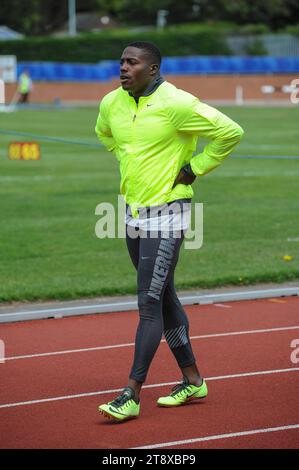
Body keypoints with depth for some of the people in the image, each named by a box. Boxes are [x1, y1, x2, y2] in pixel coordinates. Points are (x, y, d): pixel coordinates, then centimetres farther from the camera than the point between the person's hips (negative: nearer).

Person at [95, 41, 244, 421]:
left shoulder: (175, 104, -16)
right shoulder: (111, 103, 5)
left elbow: (230, 132, -14)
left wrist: (193, 169, -10)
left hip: (166, 212, -8)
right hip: (133, 212, 8)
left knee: (149, 303, -10)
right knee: (164, 300, 14)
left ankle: (131, 396, -10)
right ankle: (192, 381, 26)